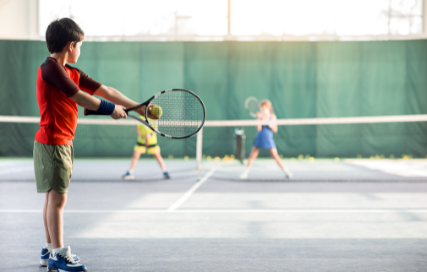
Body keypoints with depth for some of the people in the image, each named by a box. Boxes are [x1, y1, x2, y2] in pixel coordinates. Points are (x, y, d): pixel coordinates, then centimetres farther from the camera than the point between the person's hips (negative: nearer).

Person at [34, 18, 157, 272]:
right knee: (58, 196, -7)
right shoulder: (50, 68, -14)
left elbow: (106, 91, 11)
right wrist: (111, 109, -7)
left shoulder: (73, 73, 12)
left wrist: (137, 107, 9)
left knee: (54, 196, 14)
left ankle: (50, 250, 23)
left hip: (64, 142, 9)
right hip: (52, 143, -9)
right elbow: (80, 98, -17)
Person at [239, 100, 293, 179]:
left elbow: (275, 130, -1)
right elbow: (259, 129, -10)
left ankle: (286, 171, 4)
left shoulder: (272, 117, 0)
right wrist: (259, 119, -18)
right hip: (259, 138, 1)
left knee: (275, 156, -4)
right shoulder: (260, 116, -1)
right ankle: (245, 172, 7)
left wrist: (270, 125, -19)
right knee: (252, 156, 0)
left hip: (268, 139, -1)